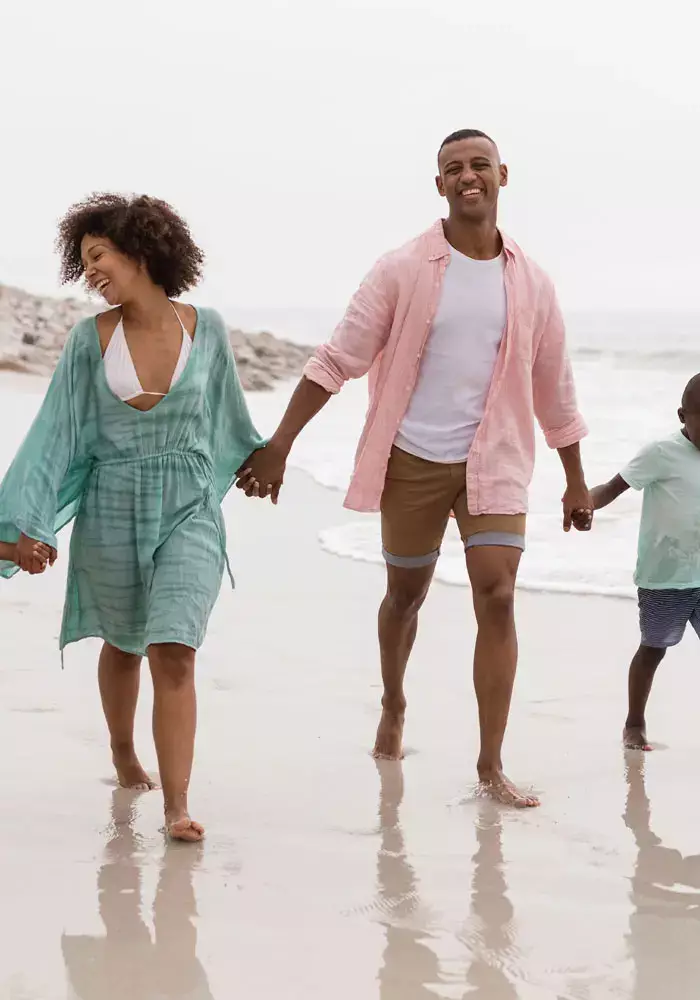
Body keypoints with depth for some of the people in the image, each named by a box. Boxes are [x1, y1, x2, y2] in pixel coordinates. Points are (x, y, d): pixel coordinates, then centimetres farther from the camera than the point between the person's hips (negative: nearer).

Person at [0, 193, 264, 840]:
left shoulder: (205, 328, -4)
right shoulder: (92, 339, -5)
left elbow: (225, 415, 14)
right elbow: (57, 433, -3)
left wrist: (256, 461, 29)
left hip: (189, 509, -1)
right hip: (113, 511, 1)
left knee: (174, 652, -13)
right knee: (124, 646, 18)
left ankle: (177, 806, -13)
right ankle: (123, 755, 44)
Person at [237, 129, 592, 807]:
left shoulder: (531, 285, 2)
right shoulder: (403, 272, -7)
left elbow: (554, 390, 11)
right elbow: (337, 360, -8)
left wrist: (576, 482, 16)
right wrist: (278, 445, -14)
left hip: (495, 464, 1)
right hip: (414, 462, -1)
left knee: (497, 598, -12)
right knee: (405, 596, 14)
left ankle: (490, 766, -8)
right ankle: (393, 707, 43)